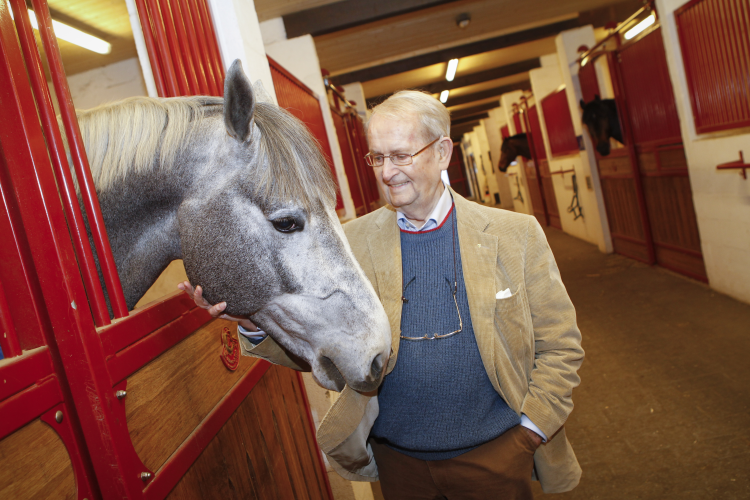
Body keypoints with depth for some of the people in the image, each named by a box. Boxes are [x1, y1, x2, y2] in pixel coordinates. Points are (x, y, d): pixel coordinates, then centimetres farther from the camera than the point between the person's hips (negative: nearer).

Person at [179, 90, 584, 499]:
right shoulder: (351, 241, -5)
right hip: (397, 460, 2)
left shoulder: (516, 235, -8)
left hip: (496, 454, -1)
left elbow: (560, 345, -3)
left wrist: (530, 431, -8)